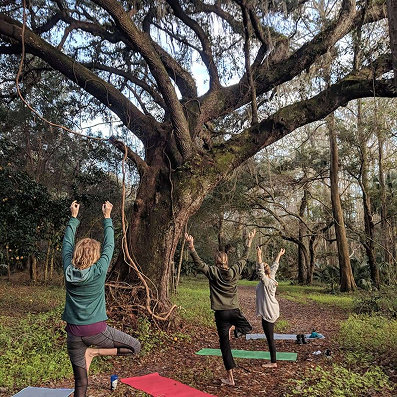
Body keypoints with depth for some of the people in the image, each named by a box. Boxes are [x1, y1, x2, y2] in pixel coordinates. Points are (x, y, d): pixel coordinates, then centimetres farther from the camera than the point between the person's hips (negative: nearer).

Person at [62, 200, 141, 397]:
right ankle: (95, 351, -2)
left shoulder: (68, 270, -4)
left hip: (74, 332, 5)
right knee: (135, 346, 9)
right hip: (96, 330, -5)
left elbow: (67, 243, 10)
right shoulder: (99, 271, -13)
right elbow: (109, 245, -2)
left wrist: (73, 217, 17)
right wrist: (107, 217, 7)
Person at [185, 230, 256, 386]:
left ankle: (230, 378, 10)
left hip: (221, 313, -2)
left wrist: (191, 247, -19)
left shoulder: (213, 272, -7)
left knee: (225, 345, 6)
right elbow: (244, 258, 14)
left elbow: (199, 263, -12)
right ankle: (234, 330, 2)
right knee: (248, 327, 32)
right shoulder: (234, 271, 1)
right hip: (234, 311, 2)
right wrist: (249, 242, 26)